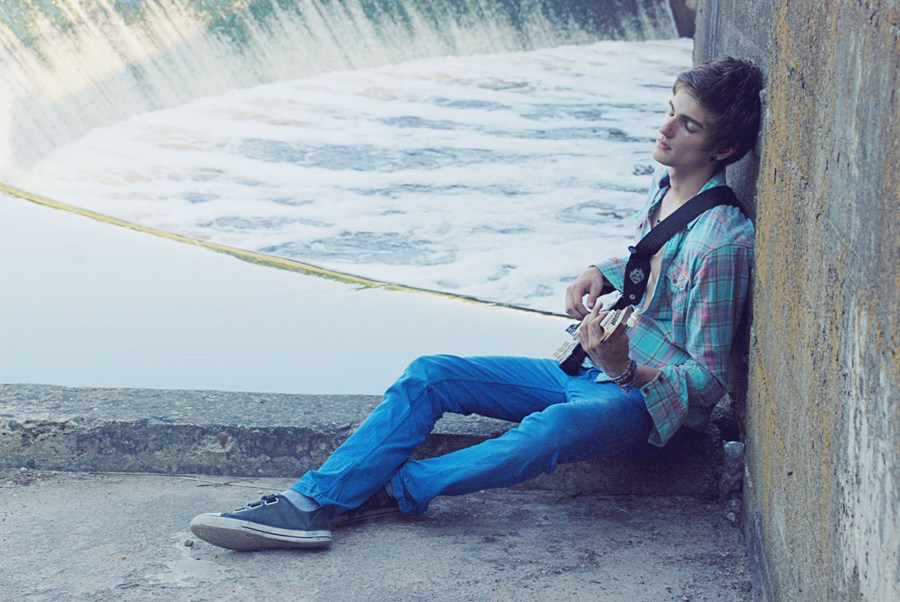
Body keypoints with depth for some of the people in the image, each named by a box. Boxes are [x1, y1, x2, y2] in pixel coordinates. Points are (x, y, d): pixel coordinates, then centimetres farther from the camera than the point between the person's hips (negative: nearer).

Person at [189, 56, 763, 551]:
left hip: (649, 399, -9)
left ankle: (391, 490, -20)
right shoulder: (664, 187, 6)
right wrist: (600, 274, 7)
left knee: (551, 430, -41)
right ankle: (310, 503, -16)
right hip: (590, 371, 9)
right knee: (431, 375, -6)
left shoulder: (726, 240, -20)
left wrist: (626, 369, -36)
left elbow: (705, 383, -18)